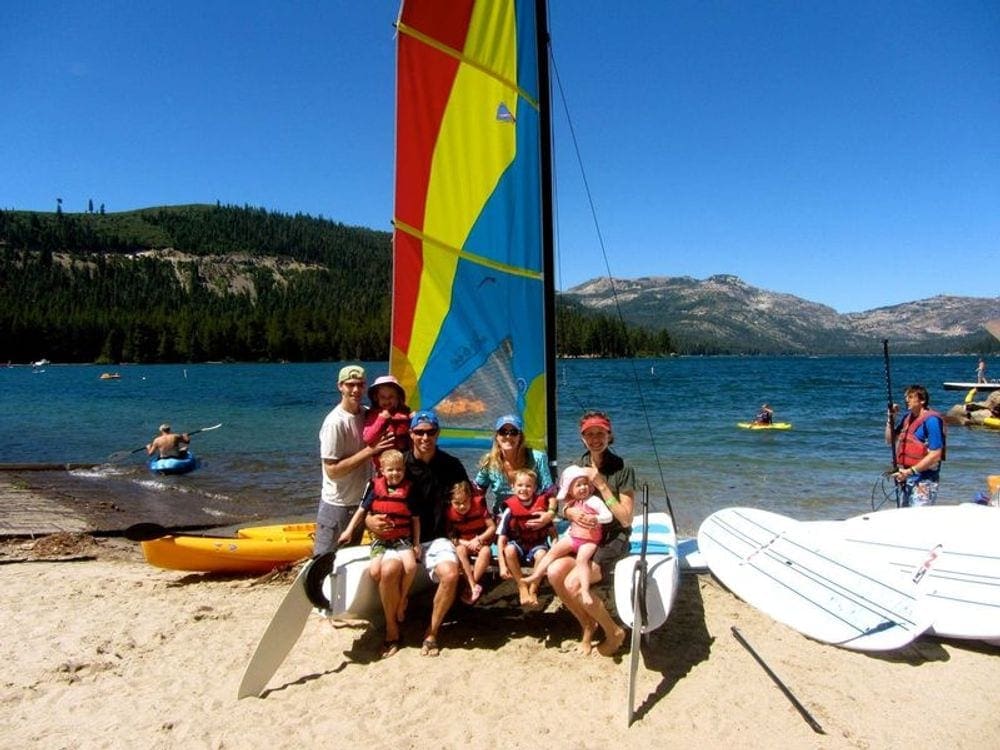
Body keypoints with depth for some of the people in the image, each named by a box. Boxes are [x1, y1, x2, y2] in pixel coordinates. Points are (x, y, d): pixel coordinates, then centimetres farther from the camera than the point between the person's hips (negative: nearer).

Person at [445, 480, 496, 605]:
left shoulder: (479, 505, -16)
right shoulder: (450, 513, -14)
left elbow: (492, 527, -13)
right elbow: (451, 536, -9)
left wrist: (478, 540, -24)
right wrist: (467, 543, -23)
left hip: (482, 541, -1)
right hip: (464, 543, 1)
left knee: (486, 551, -32)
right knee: (459, 550, -31)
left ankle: (470, 587, -28)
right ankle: (473, 586, -30)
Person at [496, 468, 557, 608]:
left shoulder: (541, 505, -10)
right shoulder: (510, 509, -15)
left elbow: (552, 531, 1)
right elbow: (501, 539, -15)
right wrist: (502, 566, -21)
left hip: (537, 543, 0)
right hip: (518, 544, 0)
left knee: (542, 554, -32)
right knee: (509, 550, -33)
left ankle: (533, 589, -9)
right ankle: (522, 587, -13)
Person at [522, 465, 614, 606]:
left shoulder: (593, 501, -13)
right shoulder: (573, 503, 9)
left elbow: (608, 516, -22)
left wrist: (593, 518, -34)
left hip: (589, 540, -7)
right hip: (573, 536, 7)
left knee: (582, 559, -31)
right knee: (553, 551, -3)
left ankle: (585, 591, -34)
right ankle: (535, 576, 1)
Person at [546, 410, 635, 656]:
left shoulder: (623, 469, -11)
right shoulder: (578, 466, 5)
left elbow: (625, 519, -13)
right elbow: (566, 507, 11)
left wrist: (602, 485, -20)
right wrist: (572, 512, -14)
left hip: (613, 539, -5)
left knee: (573, 583, -27)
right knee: (554, 572, -23)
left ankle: (614, 632, 1)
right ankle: (587, 624, 4)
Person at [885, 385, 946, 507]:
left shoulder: (931, 420, -14)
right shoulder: (907, 417, 10)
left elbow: (935, 455, -19)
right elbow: (890, 440, 16)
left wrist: (910, 471, -20)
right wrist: (890, 418, 2)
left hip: (924, 480, -8)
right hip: (907, 479, 8)